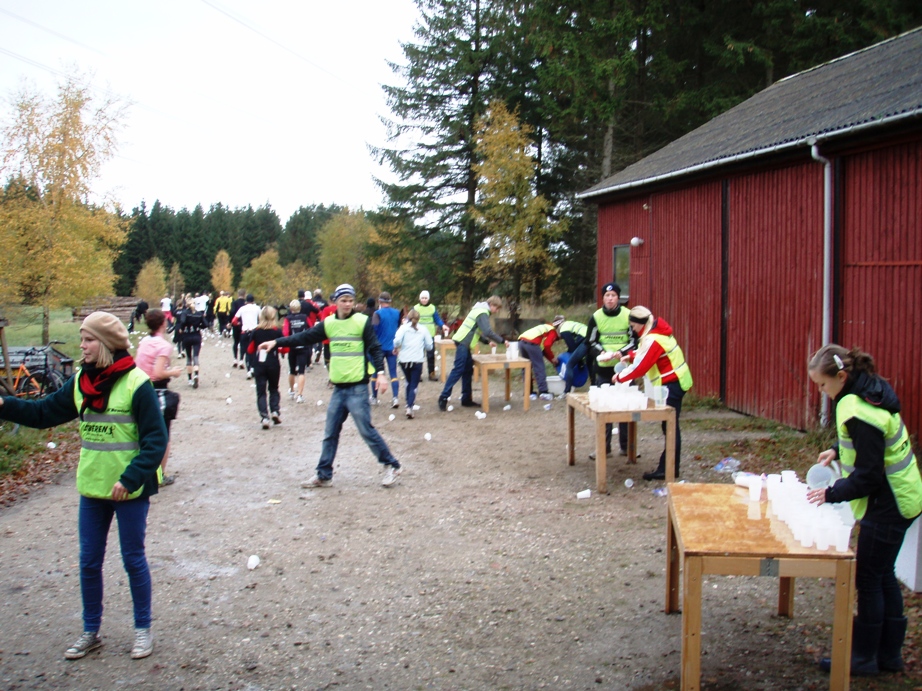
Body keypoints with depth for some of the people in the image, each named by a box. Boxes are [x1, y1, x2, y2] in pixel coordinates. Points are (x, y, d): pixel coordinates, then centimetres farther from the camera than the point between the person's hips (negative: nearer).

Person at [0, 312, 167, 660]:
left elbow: (156, 439, -15)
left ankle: (143, 629, 24)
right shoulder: (81, 382, 3)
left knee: (133, 560, 7)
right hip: (92, 489, 6)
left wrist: (130, 479, -21)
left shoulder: (136, 384, -16)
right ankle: (91, 631, 29)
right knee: (89, 562, 13)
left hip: (130, 491, -5)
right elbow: (43, 412, 7)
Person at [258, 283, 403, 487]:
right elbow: (304, 337, 9)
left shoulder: (362, 321, -6)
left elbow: (375, 349, -8)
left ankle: (392, 466, 8)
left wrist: (380, 372, -21)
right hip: (338, 388, 6)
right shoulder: (329, 323, 8)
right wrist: (276, 342, 4)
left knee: (366, 430, -5)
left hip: (357, 387, -5)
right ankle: (324, 475, 19)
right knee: (330, 433, 10)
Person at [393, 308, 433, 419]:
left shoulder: (403, 327, 0)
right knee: (414, 385, 0)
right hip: (417, 361, -1)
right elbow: (429, 346, 4)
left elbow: (397, 340, -17)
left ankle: (409, 402, 33)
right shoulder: (423, 329, 3)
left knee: (409, 382, 23)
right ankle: (409, 407, -16)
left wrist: (396, 348, 3)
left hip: (404, 360, 1)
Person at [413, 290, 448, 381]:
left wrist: (442, 325, -14)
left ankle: (431, 373, 11)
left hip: (430, 335, 1)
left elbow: (437, 319, 3)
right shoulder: (415, 308, 0)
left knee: (431, 355, 4)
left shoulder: (433, 308, 2)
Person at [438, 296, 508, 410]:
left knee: (468, 371, 10)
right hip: (463, 343, -10)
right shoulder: (483, 313, -13)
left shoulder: (480, 310, 18)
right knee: (458, 370, -11)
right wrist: (502, 340, -18)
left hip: (465, 343, 10)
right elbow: (487, 331, -25)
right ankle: (443, 398, -11)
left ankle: (467, 399, 14)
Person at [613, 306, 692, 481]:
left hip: (672, 385, -10)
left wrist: (620, 377, -7)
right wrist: (631, 355, 9)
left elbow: (640, 367, -20)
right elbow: (645, 353, 25)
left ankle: (668, 469, -4)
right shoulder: (656, 332, 9)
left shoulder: (653, 340, -22)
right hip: (674, 382, 10)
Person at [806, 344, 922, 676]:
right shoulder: (869, 391, 2)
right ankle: (889, 653, 30)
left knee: (868, 579, 2)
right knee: (883, 574, 18)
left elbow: (868, 475, -25)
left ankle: (863, 658, 16)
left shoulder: (860, 413, -28)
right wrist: (838, 450, 7)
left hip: (887, 504, -10)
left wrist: (832, 494, -16)